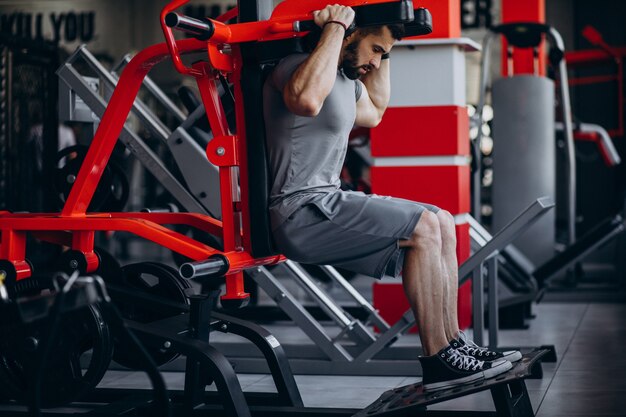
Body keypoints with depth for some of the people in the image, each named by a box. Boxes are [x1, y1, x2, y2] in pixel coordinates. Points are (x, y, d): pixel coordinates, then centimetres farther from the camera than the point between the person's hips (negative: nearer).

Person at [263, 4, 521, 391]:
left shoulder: (346, 77, 17)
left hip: (327, 202, 10)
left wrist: (384, 52, 29)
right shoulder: (302, 64, -13)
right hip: (301, 213, -10)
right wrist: (334, 26, -28)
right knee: (423, 228, -19)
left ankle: (452, 344, 8)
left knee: (441, 223, 7)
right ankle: (437, 359, -11)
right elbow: (307, 100, -40)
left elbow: (373, 112, 39)